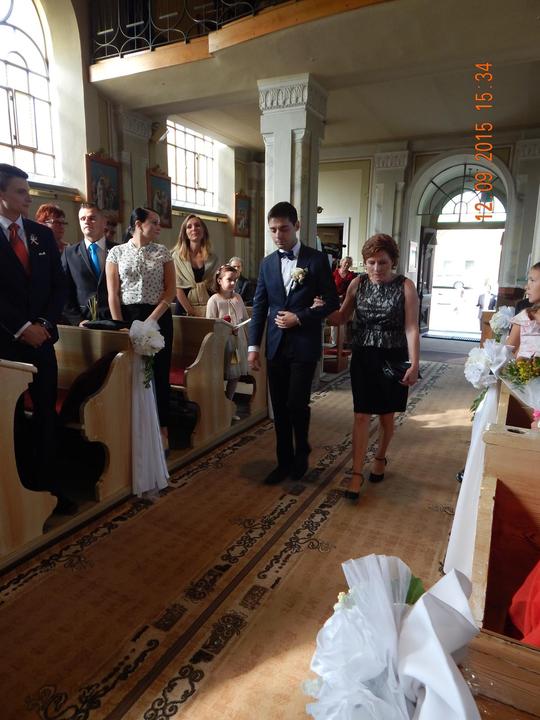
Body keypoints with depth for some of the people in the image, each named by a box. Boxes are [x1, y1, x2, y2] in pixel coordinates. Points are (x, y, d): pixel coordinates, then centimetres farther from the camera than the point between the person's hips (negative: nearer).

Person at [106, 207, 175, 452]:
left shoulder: (162, 252, 6)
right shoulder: (117, 252, 4)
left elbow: (170, 290, 0)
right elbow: (113, 294, 0)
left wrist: (151, 320, -9)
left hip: (158, 316, 0)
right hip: (128, 316, 0)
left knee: (159, 373, 2)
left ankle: (161, 430, 11)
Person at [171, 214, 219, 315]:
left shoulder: (212, 258, 4)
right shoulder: (177, 256, -3)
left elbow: (213, 284, 7)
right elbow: (177, 288, -8)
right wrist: (191, 312, -14)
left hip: (207, 308, 2)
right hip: (184, 308, -2)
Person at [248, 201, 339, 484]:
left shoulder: (317, 259, -1)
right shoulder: (267, 263, 10)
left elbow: (332, 302, -1)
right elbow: (259, 306, 9)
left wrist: (299, 318, -12)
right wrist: (253, 346, 4)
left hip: (304, 344, -4)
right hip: (276, 345, 4)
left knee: (297, 403, -7)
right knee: (279, 407, 8)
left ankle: (301, 453, 21)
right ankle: (284, 461, 24)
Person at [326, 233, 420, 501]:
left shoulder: (405, 286, -8)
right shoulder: (358, 283, 0)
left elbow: (411, 328, -12)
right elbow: (341, 317, 7)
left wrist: (414, 364, -18)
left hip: (392, 358, -1)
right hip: (363, 357, 2)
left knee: (386, 415, 14)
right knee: (361, 415, -1)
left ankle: (380, 458, 39)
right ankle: (357, 473, 6)